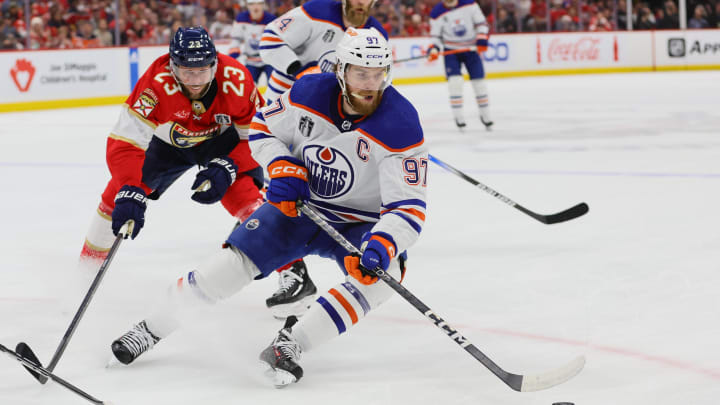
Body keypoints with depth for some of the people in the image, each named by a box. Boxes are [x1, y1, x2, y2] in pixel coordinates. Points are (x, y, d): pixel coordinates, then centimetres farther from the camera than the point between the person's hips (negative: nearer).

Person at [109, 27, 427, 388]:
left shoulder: (401, 126, -24)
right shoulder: (310, 92, -14)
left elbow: (408, 209, -28)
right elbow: (262, 128, 4)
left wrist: (381, 246, -46)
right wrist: (283, 168, -15)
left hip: (359, 225, -2)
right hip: (299, 206, 2)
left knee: (383, 271, -32)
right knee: (234, 261, -12)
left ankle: (290, 344, -28)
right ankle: (151, 329, 9)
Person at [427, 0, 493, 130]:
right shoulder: (437, 13, -10)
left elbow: (481, 23, -3)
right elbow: (436, 35, -4)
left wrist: (482, 39, -16)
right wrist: (434, 49, -21)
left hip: (471, 48, 1)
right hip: (451, 50, -1)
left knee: (479, 80, 3)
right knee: (455, 80, -15)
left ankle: (485, 115, 19)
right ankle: (458, 117, -7)